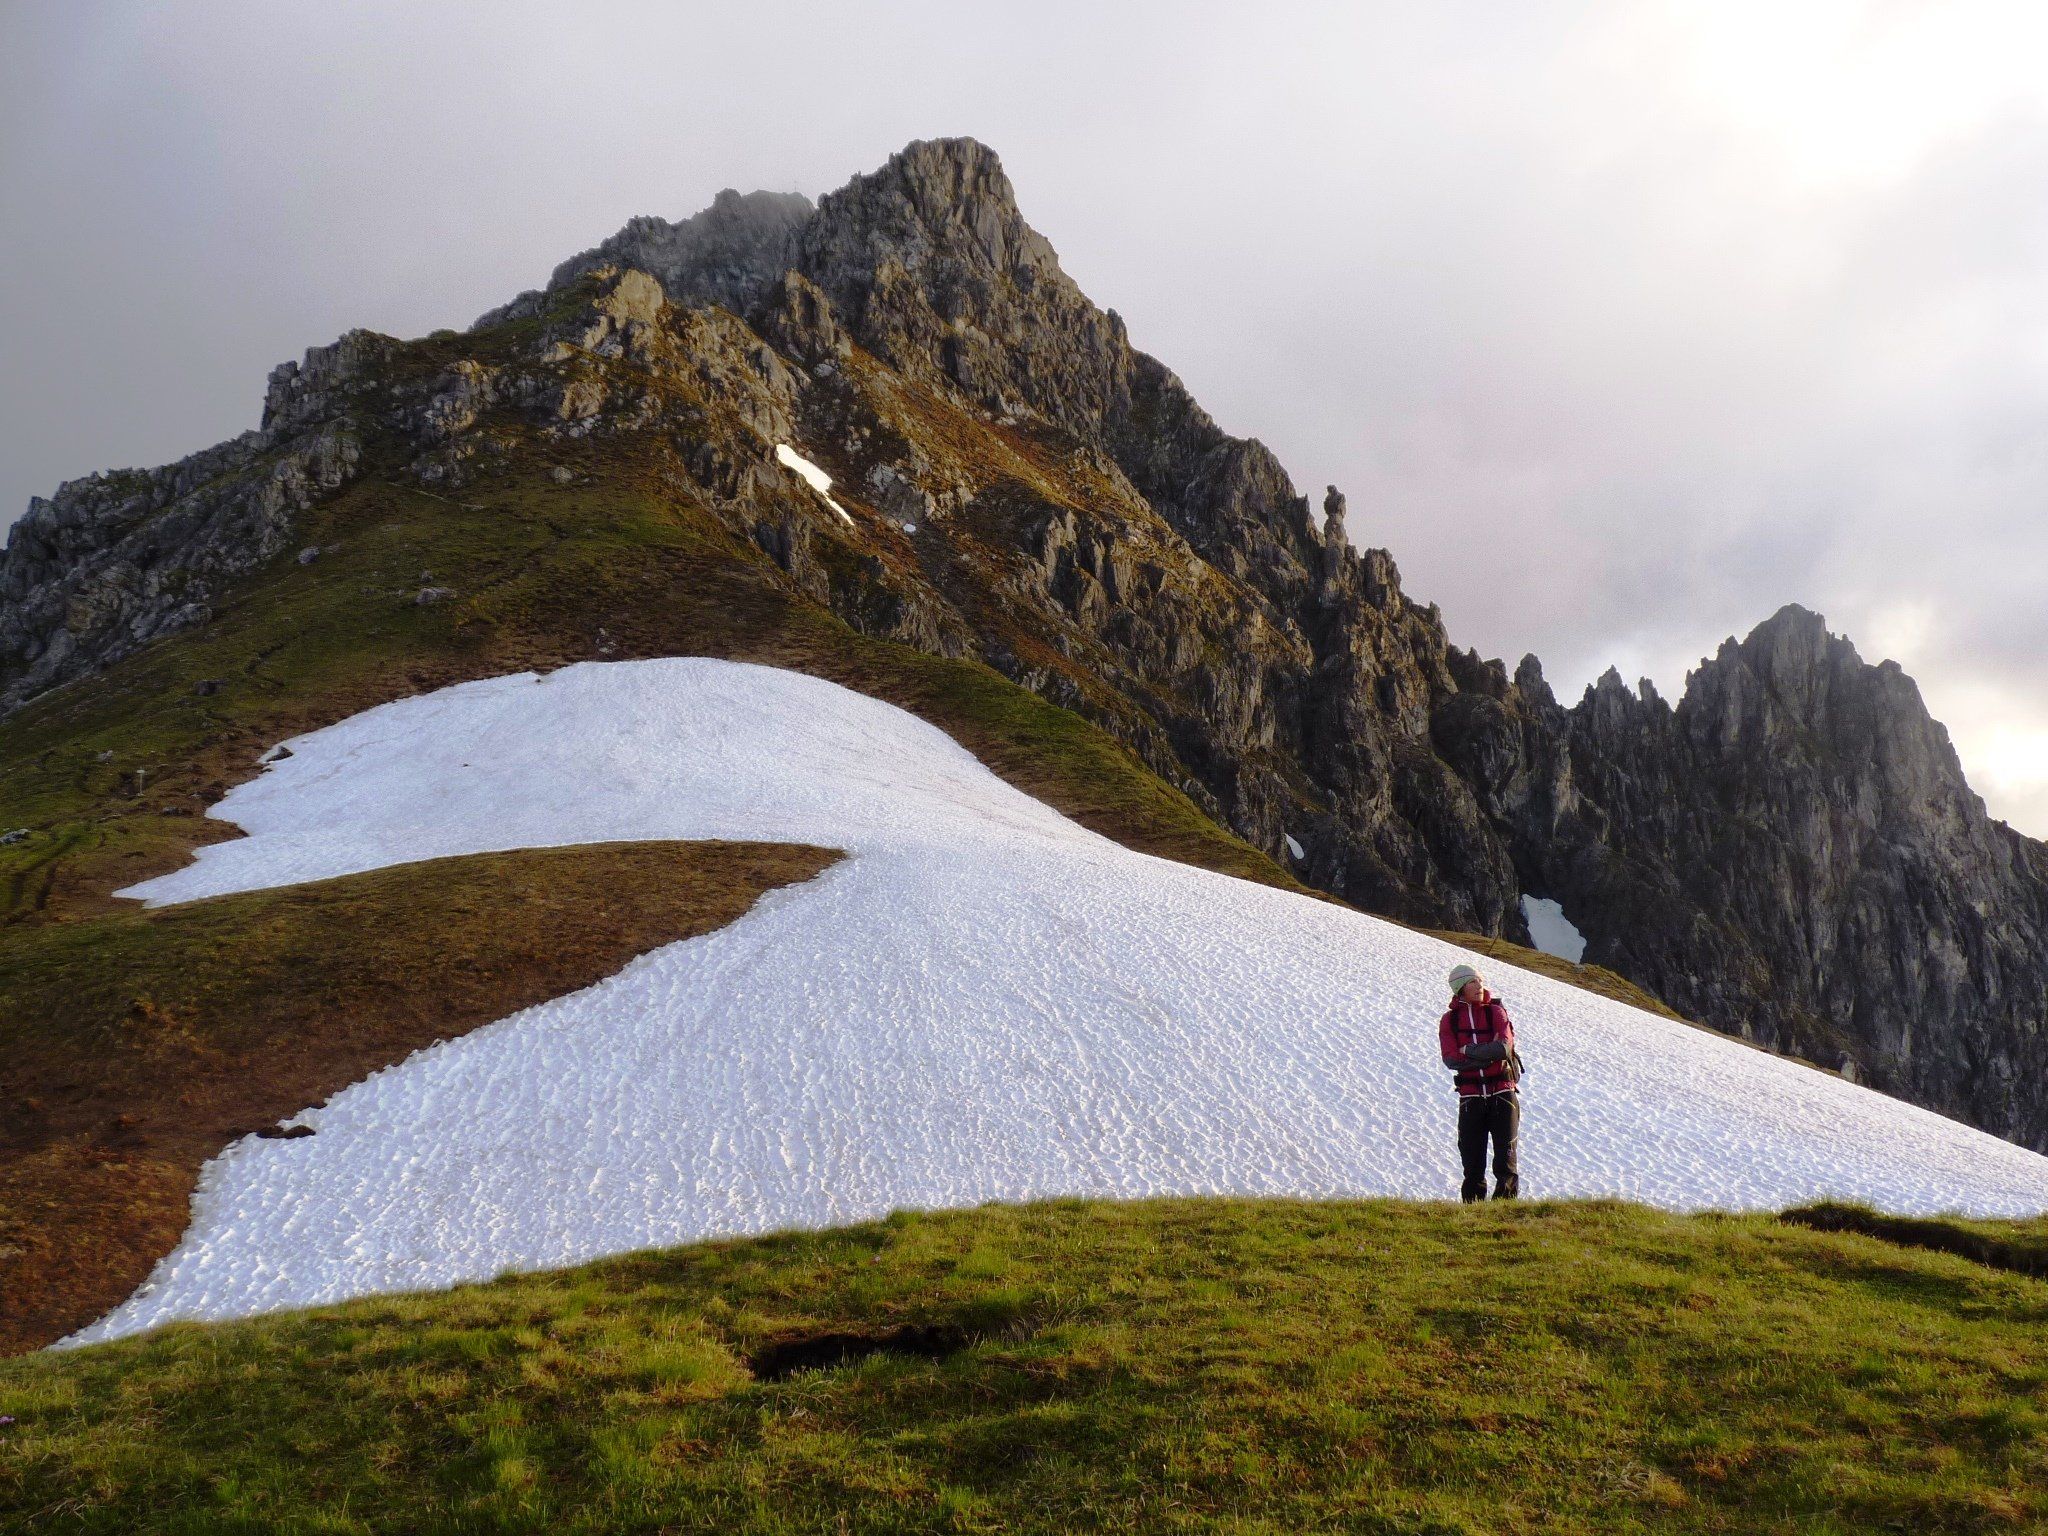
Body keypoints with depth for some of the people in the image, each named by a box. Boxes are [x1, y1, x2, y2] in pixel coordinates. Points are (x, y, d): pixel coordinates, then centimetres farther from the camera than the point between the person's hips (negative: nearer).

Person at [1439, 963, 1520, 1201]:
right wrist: (1488, 1054, -13)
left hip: (1503, 1093, -1)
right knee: (1472, 1160, 4)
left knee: (1506, 1157, -2)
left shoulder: (1496, 1011, 2)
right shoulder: (1449, 1020, 4)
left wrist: (1469, 1050, -8)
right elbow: (1451, 1060, -9)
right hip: (1471, 1095, 1)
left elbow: (1504, 1048, -13)